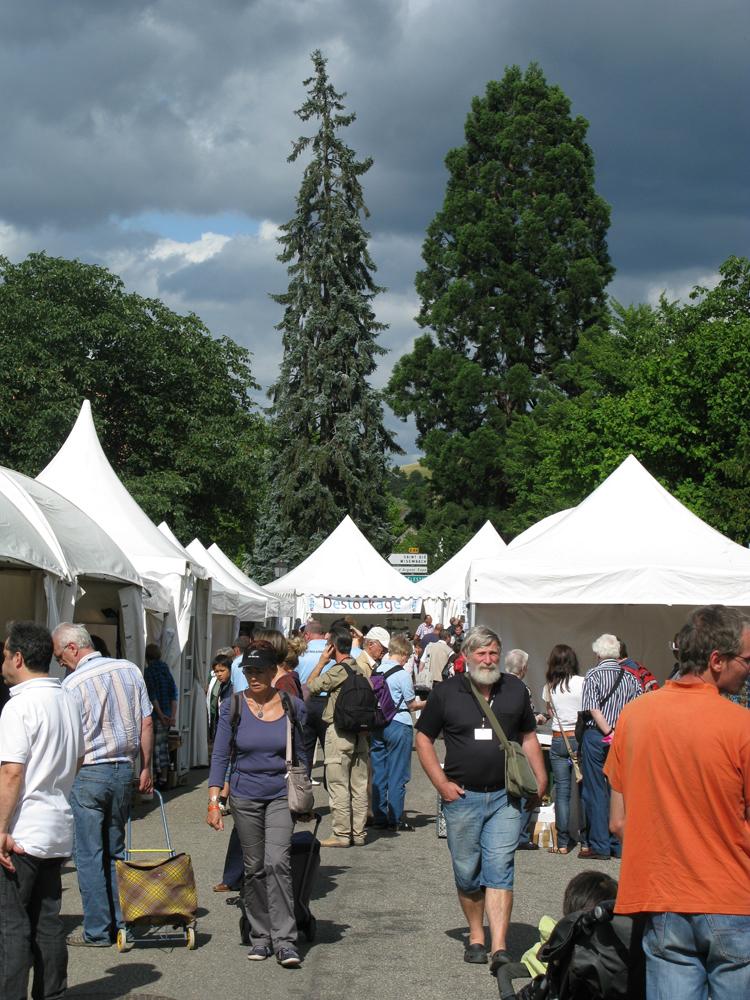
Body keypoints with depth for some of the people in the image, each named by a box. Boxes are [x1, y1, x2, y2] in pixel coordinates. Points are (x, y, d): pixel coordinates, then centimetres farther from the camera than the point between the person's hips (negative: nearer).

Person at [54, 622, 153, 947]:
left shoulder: (73, 683, -11)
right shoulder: (130, 670, 5)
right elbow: (146, 724, 7)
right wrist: (146, 769, 13)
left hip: (88, 773, -5)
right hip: (124, 771, 6)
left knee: (89, 855, 3)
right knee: (116, 850, 15)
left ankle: (97, 931, 6)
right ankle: (121, 923, 17)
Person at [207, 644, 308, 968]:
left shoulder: (293, 706, -1)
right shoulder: (233, 707, -3)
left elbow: (301, 755, 9)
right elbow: (220, 756, -2)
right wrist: (214, 801, -8)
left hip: (281, 796, -1)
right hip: (245, 797, 1)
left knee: (277, 862, -15)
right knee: (254, 869, 7)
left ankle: (284, 940, -11)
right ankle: (260, 936, 18)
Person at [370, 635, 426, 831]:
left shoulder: (377, 671, 5)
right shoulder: (402, 674, -13)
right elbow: (411, 705, -7)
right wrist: (426, 703, 12)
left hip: (378, 724, 6)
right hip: (398, 725, -6)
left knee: (378, 773, 11)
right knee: (397, 775, 1)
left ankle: (379, 818, 15)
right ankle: (396, 821, 4)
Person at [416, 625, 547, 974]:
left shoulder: (515, 690, 8)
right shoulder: (446, 692, 1)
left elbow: (528, 737, 17)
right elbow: (424, 738, 7)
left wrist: (540, 778, 5)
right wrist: (442, 783, -3)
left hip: (504, 796, 0)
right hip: (462, 796, 0)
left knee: (499, 870, -8)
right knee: (467, 872, 8)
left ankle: (498, 948, -12)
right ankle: (476, 936, 26)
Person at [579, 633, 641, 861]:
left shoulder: (594, 675, -5)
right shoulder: (630, 677, 6)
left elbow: (594, 709, -16)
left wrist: (609, 734, -15)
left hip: (597, 737, -4)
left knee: (596, 791, 1)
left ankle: (600, 846, 2)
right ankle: (620, 845, 13)